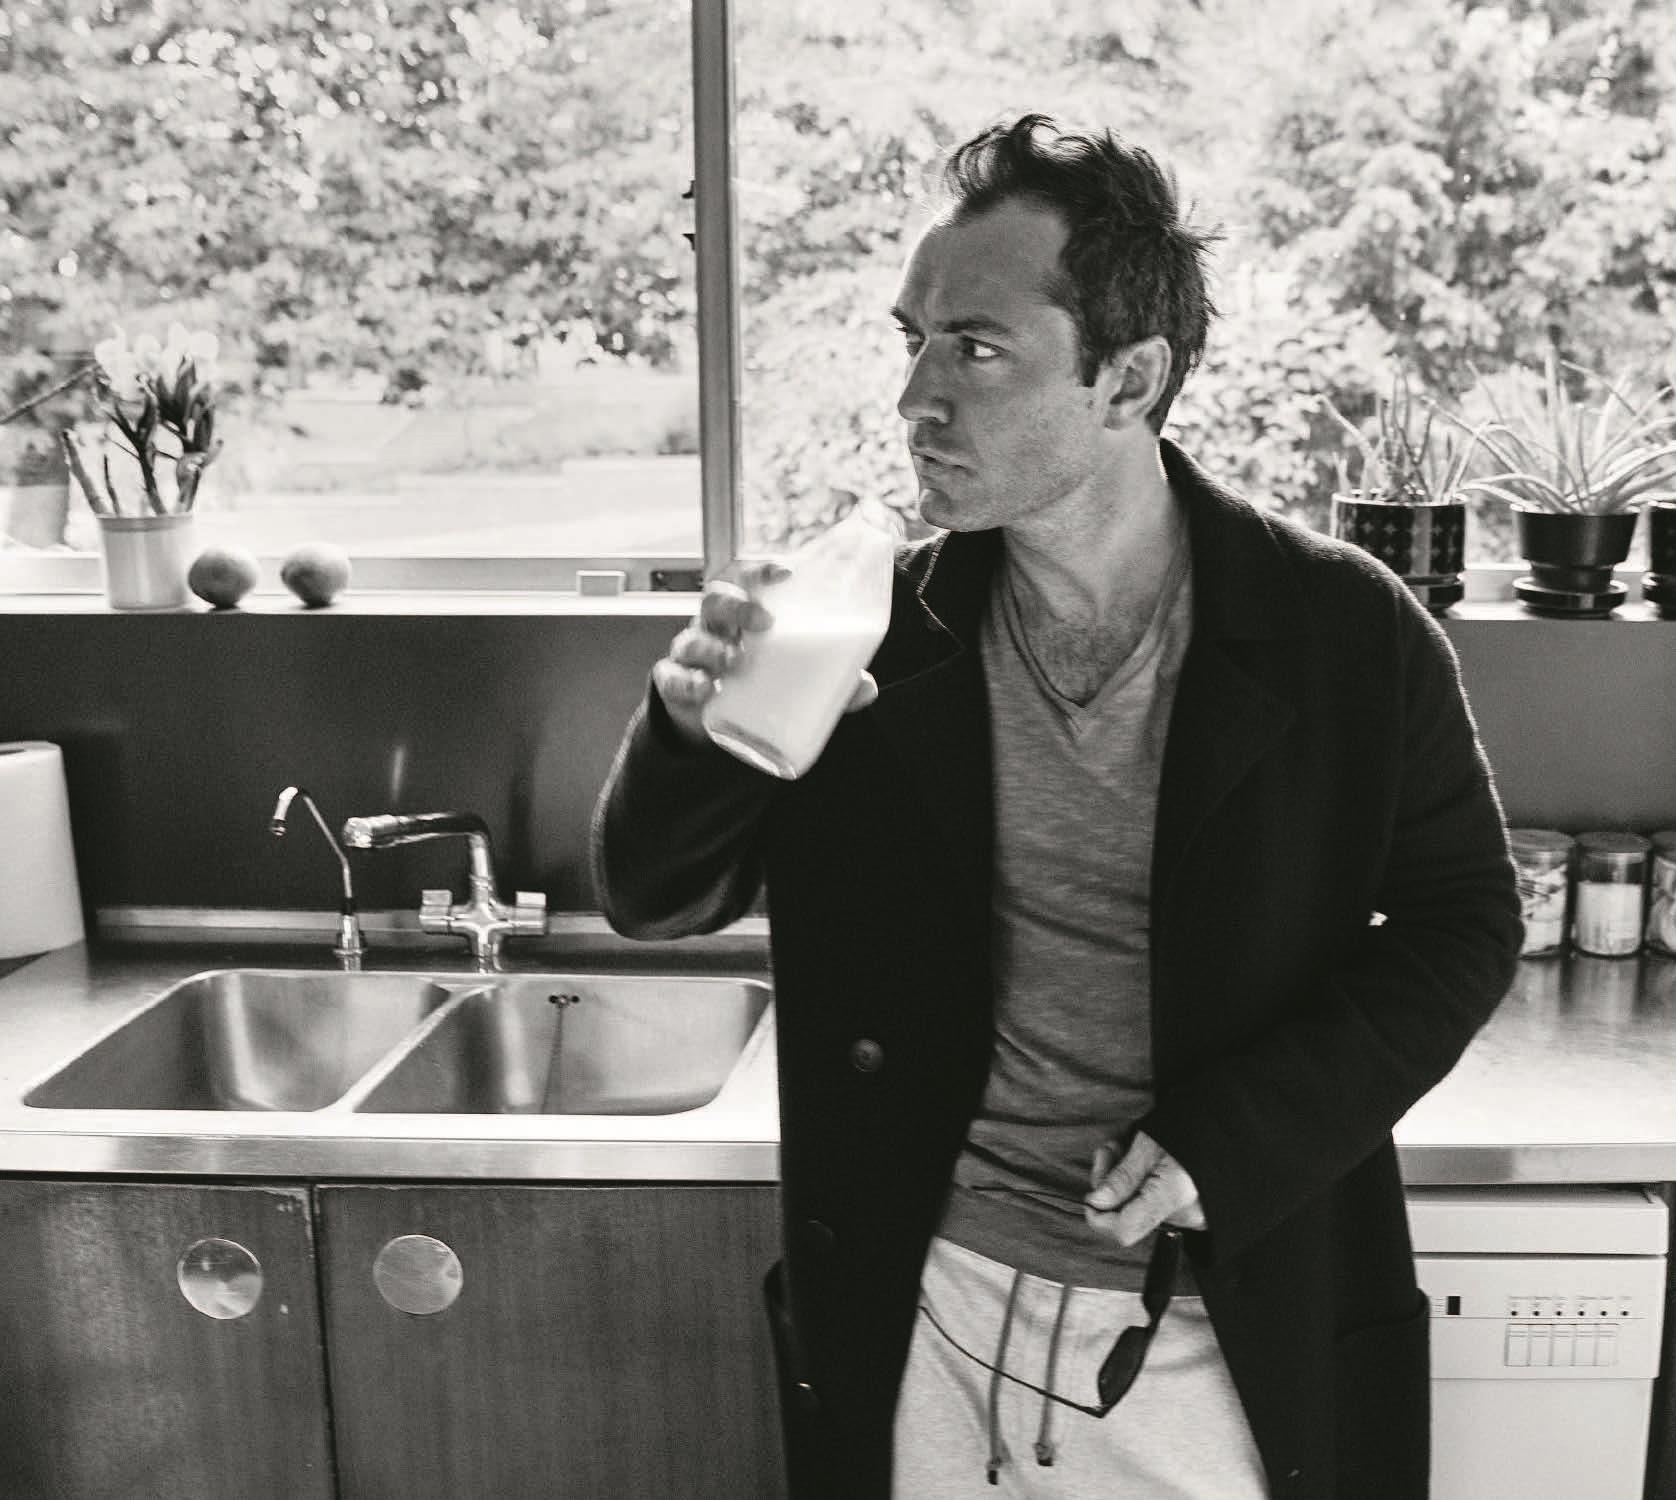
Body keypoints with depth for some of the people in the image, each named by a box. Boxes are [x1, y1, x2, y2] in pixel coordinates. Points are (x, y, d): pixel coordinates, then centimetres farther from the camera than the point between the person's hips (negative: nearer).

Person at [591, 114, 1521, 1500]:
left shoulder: (1346, 632, -13)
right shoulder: (877, 629, -8)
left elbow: (1464, 922, -2)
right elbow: (656, 904, -3)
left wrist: (1228, 1140, -14)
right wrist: (695, 727, -25)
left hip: (1240, 1331, -1)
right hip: (924, 1317, 2)